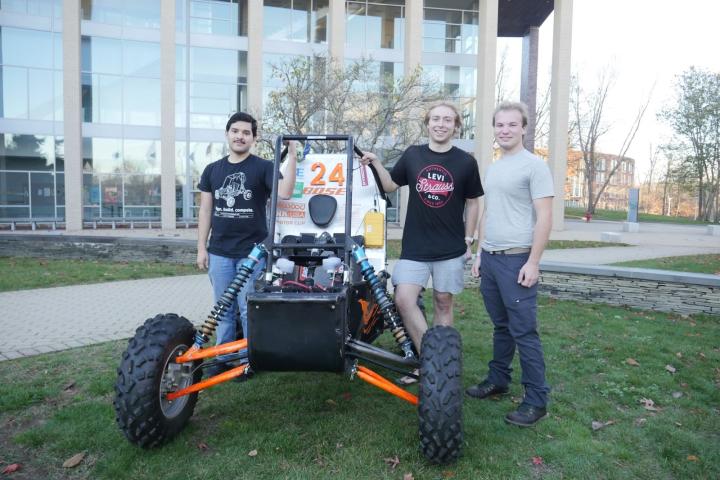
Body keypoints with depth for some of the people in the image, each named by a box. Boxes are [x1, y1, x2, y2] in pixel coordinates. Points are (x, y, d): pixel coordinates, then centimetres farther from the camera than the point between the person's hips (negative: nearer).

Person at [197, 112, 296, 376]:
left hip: (252, 251, -4)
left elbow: (285, 193, -18)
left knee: (248, 309, 1)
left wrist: (292, 157, -24)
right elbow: (205, 211, 11)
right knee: (224, 309, 12)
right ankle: (224, 356, 23)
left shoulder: (263, 167, -1)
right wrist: (201, 248, 7)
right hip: (219, 252, 4)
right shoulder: (212, 170, 11)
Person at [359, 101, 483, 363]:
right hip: (414, 247, 1)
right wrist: (376, 164, -3)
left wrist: (468, 239, 5)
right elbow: (390, 185, 13)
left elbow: (472, 202, 8)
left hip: (451, 249, -1)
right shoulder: (412, 155, 4)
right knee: (403, 300, -11)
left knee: (443, 304, 8)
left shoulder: (466, 162, 0)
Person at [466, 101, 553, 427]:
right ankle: (498, 380, 30)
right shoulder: (492, 168, 17)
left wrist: (533, 262, -16)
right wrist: (479, 253, 18)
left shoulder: (534, 166, -7)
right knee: (501, 326, 17)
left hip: (517, 261, -7)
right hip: (490, 259, 7)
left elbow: (544, 217, -12)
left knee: (524, 332, -4)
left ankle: (536, 400, 6)